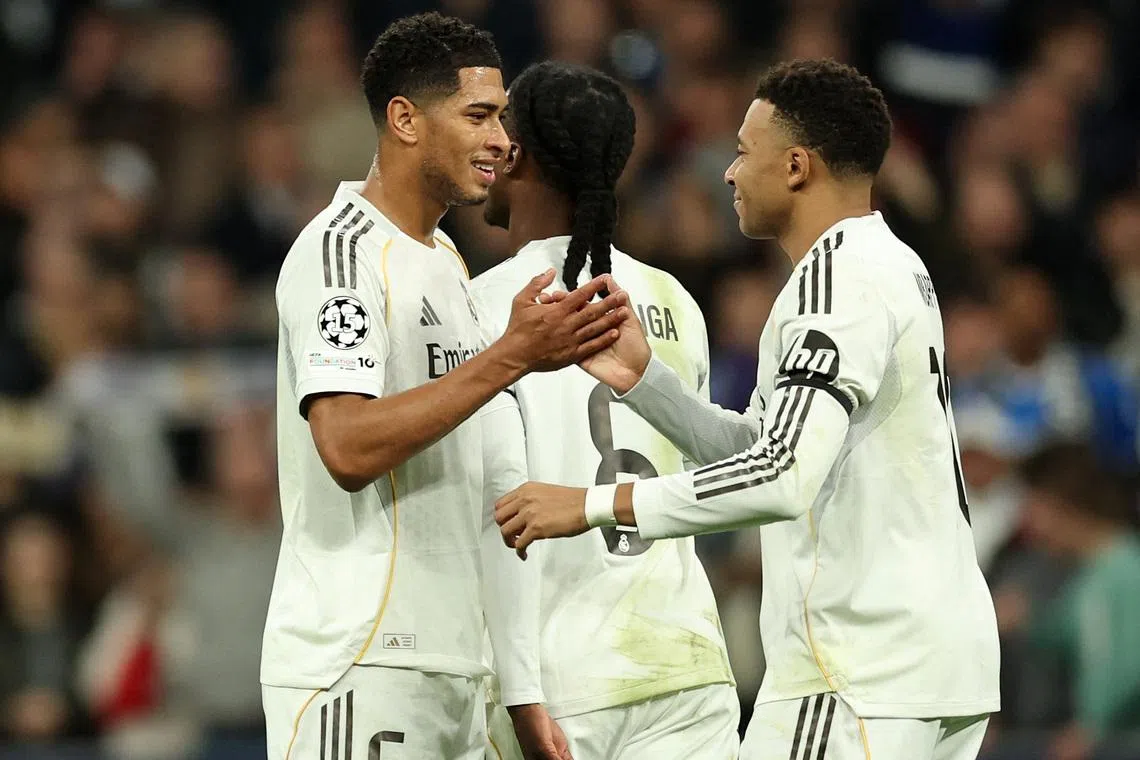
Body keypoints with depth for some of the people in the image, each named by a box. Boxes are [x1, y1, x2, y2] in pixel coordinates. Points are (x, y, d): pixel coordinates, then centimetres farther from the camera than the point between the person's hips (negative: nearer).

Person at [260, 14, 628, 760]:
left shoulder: (444, 258, 19)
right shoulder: (341, 249, -10)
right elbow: (349, 449, -22)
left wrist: (526, 690, 18)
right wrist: (512, 357, -21)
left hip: (448, 665, 9)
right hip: (358, 665, -9)